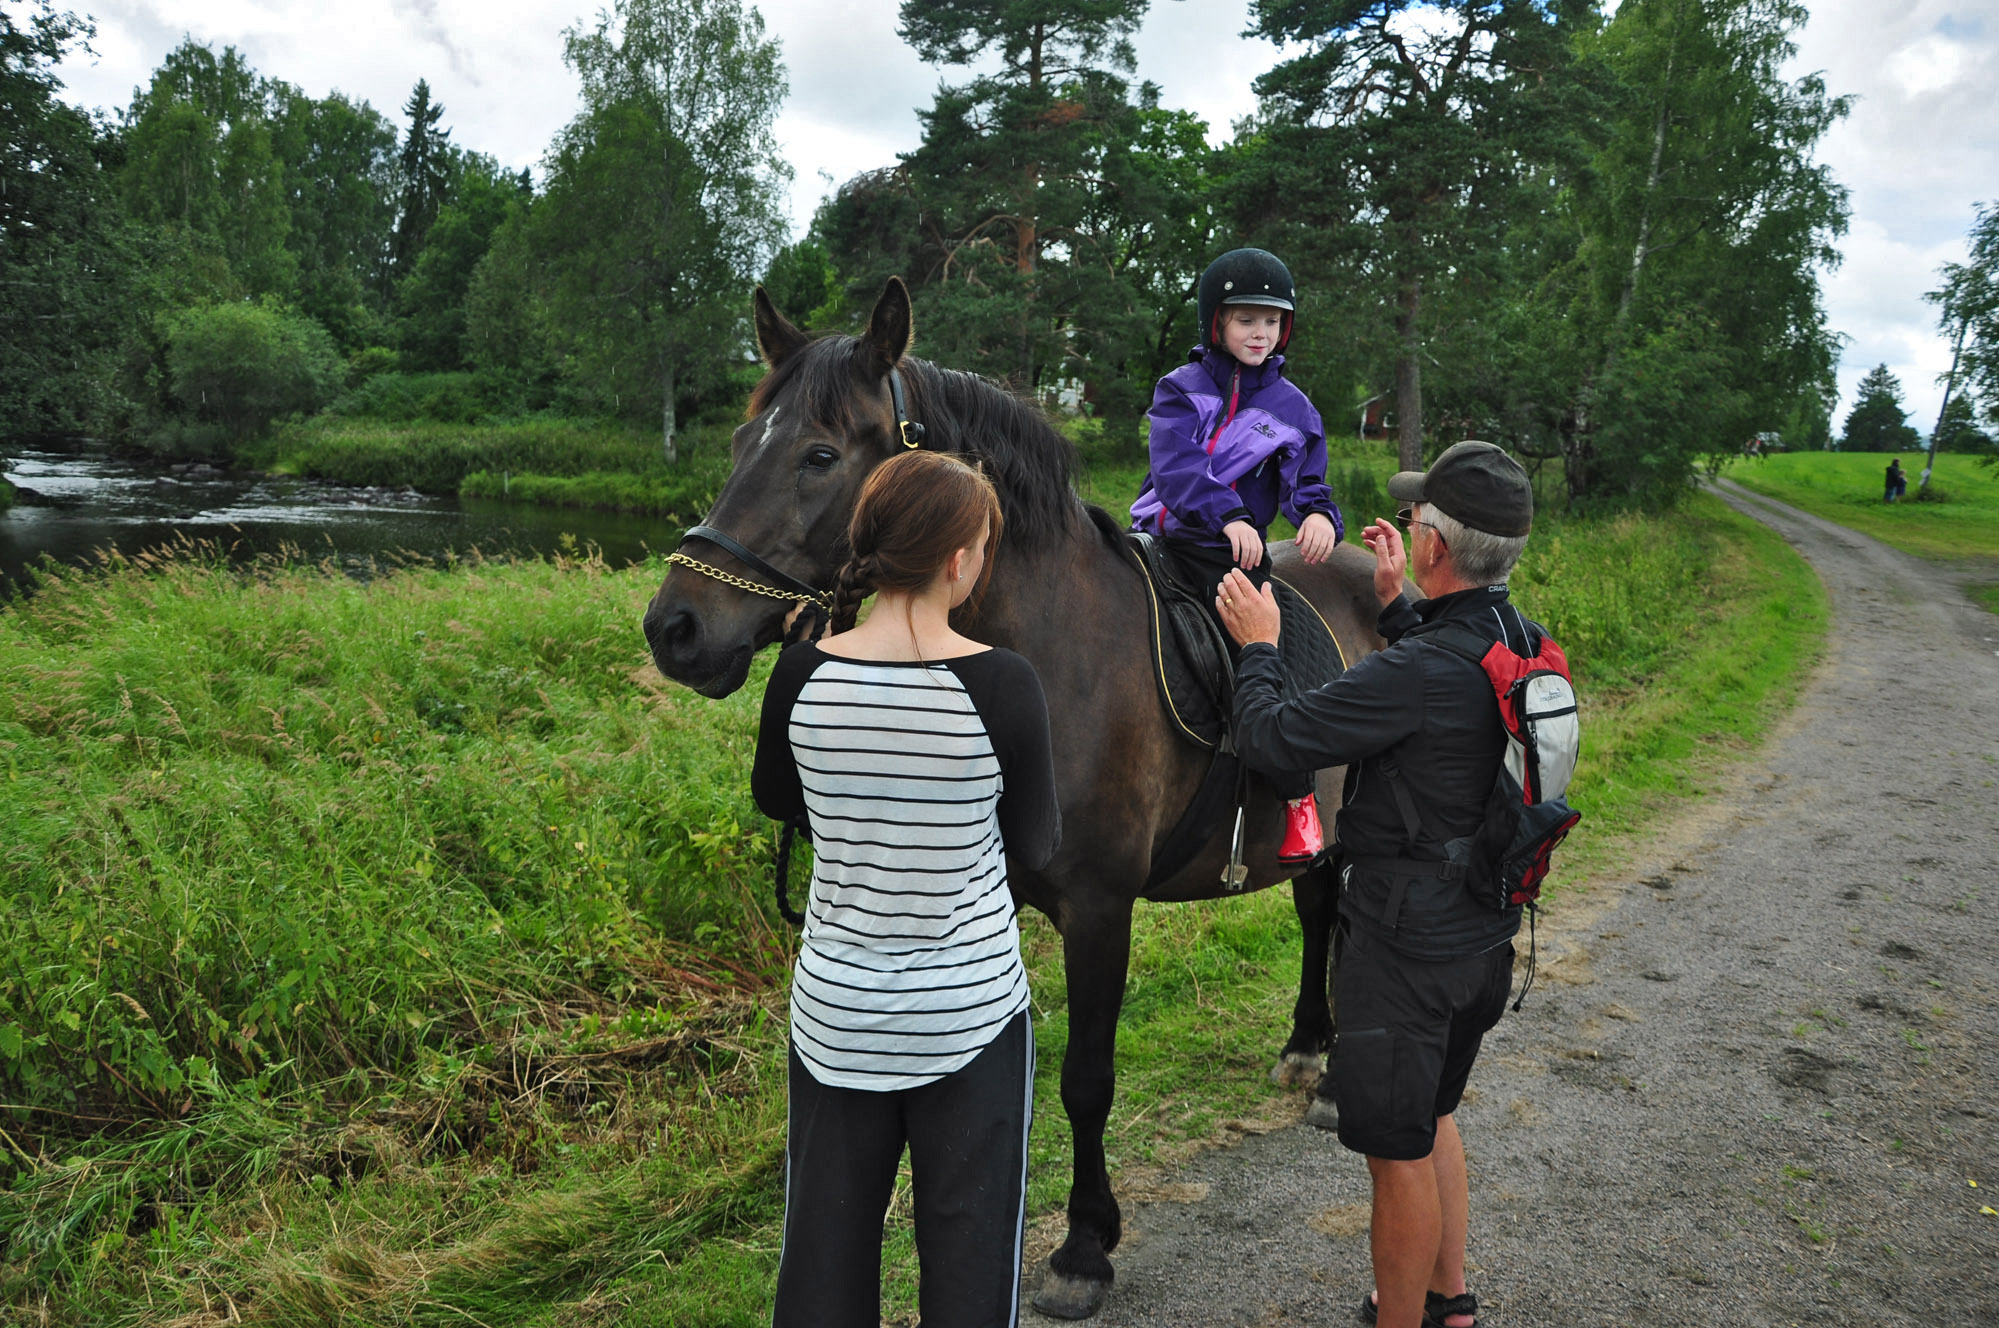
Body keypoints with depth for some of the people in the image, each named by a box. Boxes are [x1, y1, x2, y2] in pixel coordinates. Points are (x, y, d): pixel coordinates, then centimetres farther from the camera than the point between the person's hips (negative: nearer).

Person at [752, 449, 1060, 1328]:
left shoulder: (802, 675, -10)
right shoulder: (1003, 685, -19)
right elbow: (1037, 848, -5)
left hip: (836, 1009, 3)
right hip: (972, 1010, -3)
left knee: (823, 1254, 20)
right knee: (969, 1255, 15)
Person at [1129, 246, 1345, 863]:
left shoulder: (1291, 407, 13)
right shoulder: (1181, 389, 7)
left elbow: (1306, 483, 14)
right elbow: (1176, 464, -10)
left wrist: (1318, 515, -13)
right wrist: (1229, 515, -27)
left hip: (1234, 553, -1)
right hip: (1161, 533, 2)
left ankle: (1298, 796, -10)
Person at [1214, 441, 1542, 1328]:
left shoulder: (1415, 673, -28)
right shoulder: (1523, 645, -1)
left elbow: (1273, 736, -21)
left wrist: (1258, 647, -4)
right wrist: (1397, 606, 22)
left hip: (1404, 940, -9)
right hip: (1486, 930, 10)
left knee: (1398, 1152, 7)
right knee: (1431, 1114, 26)